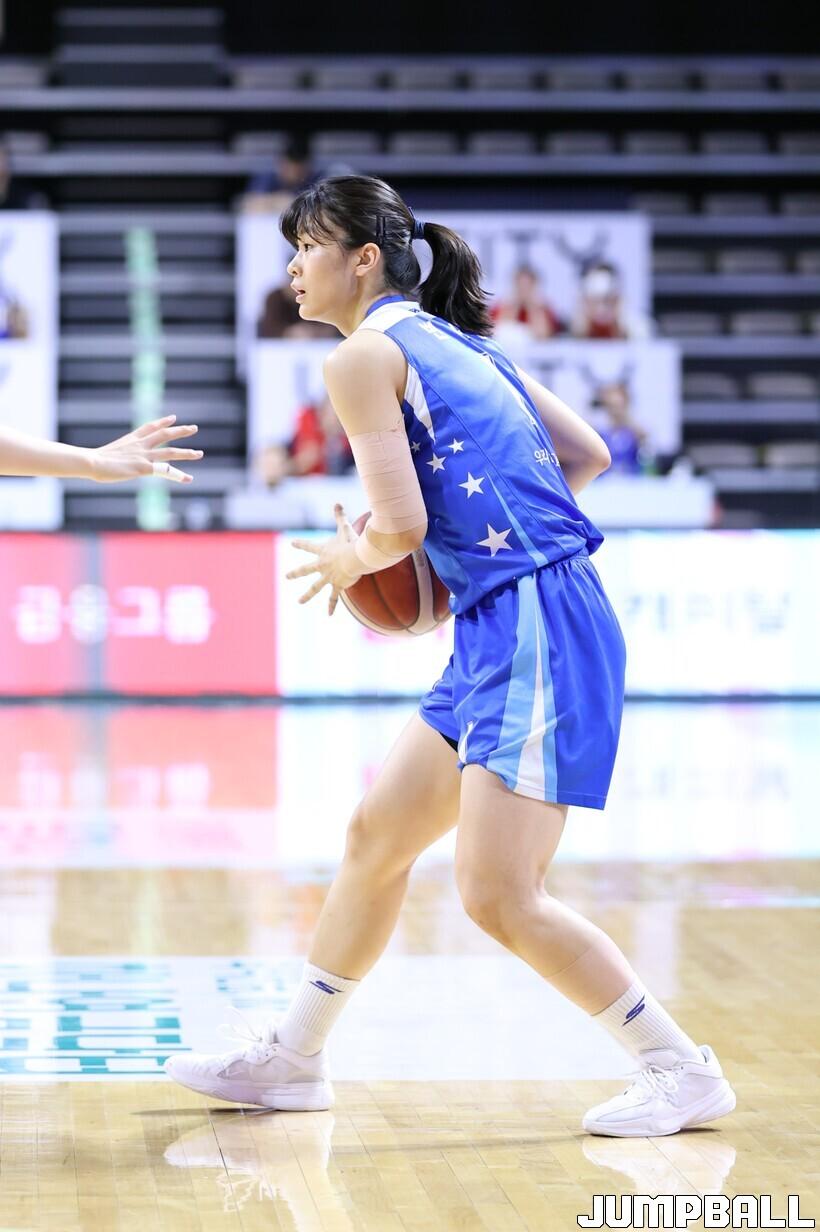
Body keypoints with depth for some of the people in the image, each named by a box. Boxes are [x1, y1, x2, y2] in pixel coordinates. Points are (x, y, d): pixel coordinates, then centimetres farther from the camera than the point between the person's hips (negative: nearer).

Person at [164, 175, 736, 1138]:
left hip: (533, 629, -10)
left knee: (497, 896, -9)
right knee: (375, 835, 16)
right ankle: (291, 1059, 27)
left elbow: (400, 526, -15)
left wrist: (347, 562, 6)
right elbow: (587, 455, 21)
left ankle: (682, 1071, 0)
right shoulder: (457, 342, 19)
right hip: (503, 632, 10)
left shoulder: (364, 355, -7)